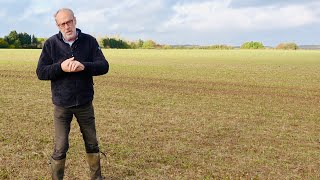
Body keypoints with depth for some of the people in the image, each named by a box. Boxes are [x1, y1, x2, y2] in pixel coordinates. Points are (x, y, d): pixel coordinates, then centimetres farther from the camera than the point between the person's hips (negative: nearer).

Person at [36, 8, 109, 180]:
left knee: (92, 144, 15)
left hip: (85, 104, 2)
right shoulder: (51, 44, -4)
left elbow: (104, 66, -10)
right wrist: (61, 67, -23)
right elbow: (40, 72, -5)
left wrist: (84, 66, -28)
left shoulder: (89, 41, -3)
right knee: (60, 148, 3)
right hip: (61, 105, -1)